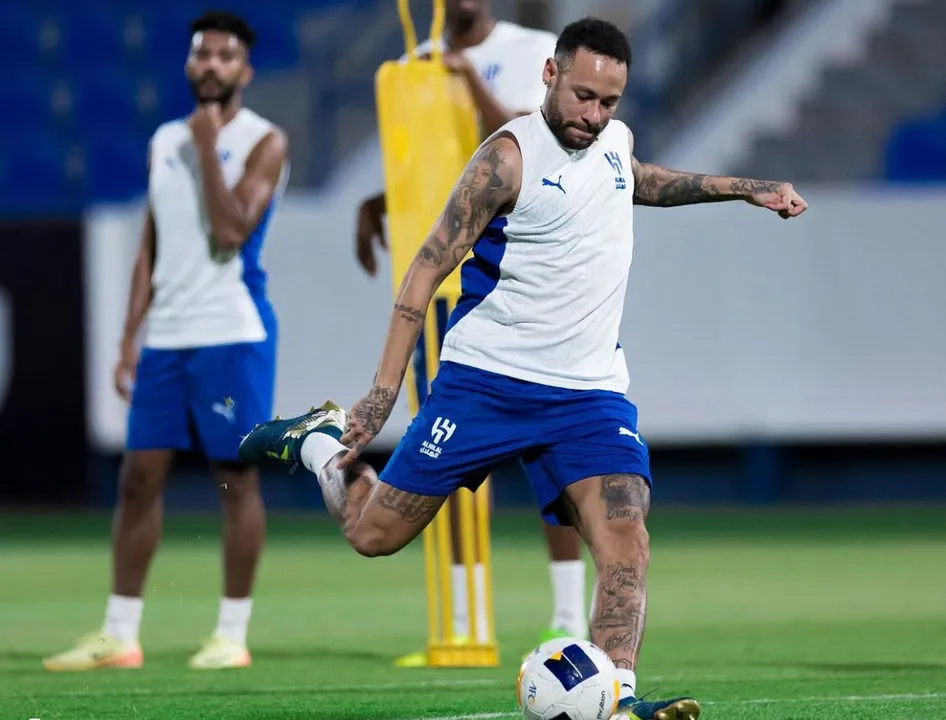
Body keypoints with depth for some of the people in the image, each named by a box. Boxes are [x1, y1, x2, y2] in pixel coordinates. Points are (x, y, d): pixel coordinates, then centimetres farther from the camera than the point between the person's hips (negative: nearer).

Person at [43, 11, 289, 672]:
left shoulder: (263, 142, -3)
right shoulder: (165, 141, 15)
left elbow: (231, 231, -17)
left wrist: (208, 146, -14)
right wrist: (130, 338, 13)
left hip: (233, 333, -6)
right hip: (166, 336, 6)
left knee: (237, 476, -3)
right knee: (139, 477, 4)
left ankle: (232, 634, 2)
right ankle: (119, 636, 8)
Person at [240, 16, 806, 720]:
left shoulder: (617, 139, 8)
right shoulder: (510, 156, -13)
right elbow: (428, 267, -10)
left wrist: (743, 188, 31)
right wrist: (384, 391, -15)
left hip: (590, 391, 4)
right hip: (486, 377, -4)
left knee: (626, 546, -18)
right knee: (374, 532, 5)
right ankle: (320, 441, 34)